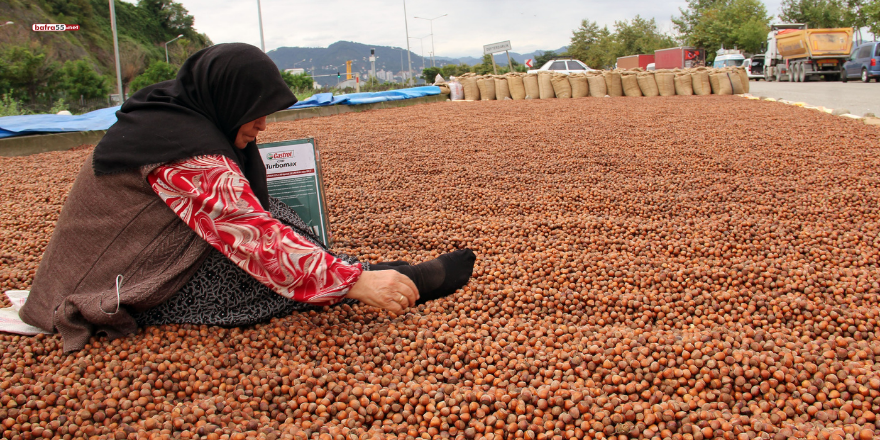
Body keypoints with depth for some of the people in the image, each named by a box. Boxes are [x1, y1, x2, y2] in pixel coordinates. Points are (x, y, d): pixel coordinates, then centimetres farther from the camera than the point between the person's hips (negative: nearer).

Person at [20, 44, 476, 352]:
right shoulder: (191, 159, -27)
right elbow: (256, 238, -31)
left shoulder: (165, 113, 5)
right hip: (132, 295, -9)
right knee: (268, 253, -21)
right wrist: (356, 282, -32)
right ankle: (411, 280, -16)